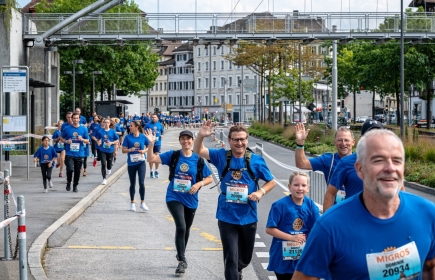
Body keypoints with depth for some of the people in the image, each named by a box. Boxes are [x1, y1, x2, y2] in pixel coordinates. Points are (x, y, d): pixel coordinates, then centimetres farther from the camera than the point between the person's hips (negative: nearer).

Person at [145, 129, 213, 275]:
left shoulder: (198, 159, -6)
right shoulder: (173, 155, -6)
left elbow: (209, 178, 1)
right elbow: (151, 159, -10)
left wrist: (199, 184, -18)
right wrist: (151, 143, -24)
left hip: (191, 200, 2)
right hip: (174, 197, -2)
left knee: (186, 229, 19)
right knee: (180, 227, -20)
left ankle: (181, 255, 43)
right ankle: (182, 261, -10)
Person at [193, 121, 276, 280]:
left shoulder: (256, 160, -5)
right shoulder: (221, 156, -4)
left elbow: (271, 182, 4)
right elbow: (198, 151, -7)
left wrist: (261, 192, -16)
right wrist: (201, 135, -28)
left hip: (248, 217, 2)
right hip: (227, 217, -2)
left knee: (246, 257, 20)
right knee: (231, 258, -5)